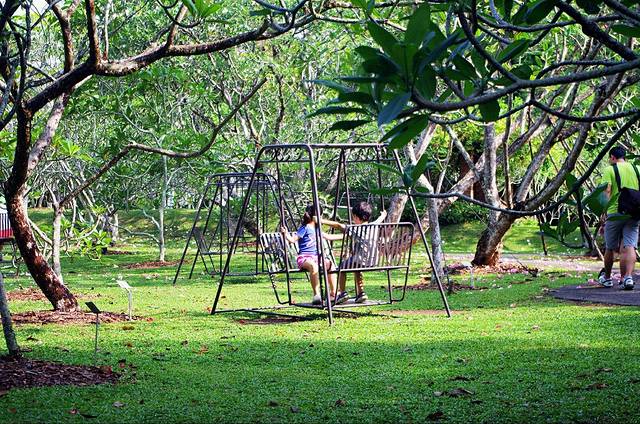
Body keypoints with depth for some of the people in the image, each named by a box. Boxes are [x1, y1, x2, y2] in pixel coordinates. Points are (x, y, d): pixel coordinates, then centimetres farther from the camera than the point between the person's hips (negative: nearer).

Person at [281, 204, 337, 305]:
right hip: (304, 257, -8)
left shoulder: (316, 229, 20)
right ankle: (316, 295, -42)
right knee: (314, 266, -39)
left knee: (330, 264, -12)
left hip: (315, 257, 8)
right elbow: (293, 239, -13)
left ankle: (333, 292, -4)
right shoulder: (305, 228, -5)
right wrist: (285, 234, -29)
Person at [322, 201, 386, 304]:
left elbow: (338, 225, -17)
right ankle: (360, 293, 28)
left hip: (360, 260, -7)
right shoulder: (374, 226, 4)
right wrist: (383, 215, 51)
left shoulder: (355, 229, -13)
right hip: (372, 261, 7)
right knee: (357, 269, 34)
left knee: (342, 266, 17)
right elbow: (379, 220, 28)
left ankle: (342, 292, 11)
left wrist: (322, 221, -14)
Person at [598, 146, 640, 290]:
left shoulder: (610, 169, 0)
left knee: (610, 248, 11)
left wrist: (604, 212, -7)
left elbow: (607, 191, -9)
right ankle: (628, 277, -21)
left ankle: (606, 278, 25)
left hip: (615, 212, -3)